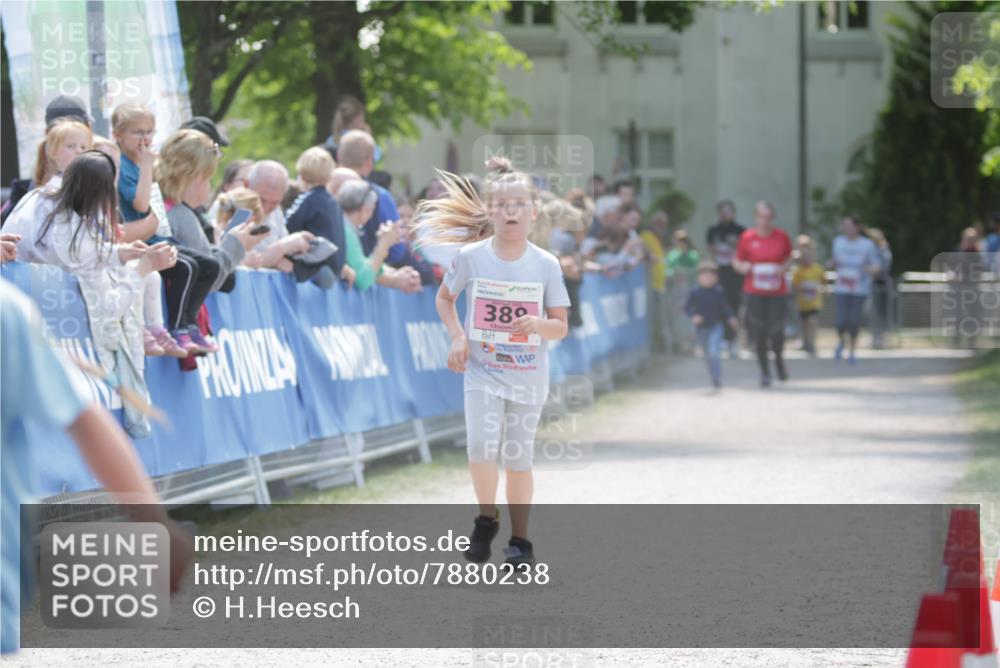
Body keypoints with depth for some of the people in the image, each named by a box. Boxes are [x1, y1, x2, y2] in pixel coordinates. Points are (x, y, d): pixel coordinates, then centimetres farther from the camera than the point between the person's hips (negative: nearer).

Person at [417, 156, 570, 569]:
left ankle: (520, 541, 20)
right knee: (481, 445, -19)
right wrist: (457, 337, -4)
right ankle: (487, 520, 5)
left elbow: (561, 328, -1)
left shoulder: (546, 265, -5)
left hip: (527, 376, 1)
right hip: (482, 370, -1)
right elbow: (444, 299, 11)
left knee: (518, 458, 6)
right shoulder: (470, 257, -5)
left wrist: (538, 325, -22)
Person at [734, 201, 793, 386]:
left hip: (778, 292, 0)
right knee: (759, 334, -1)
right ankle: (764, 371, 17)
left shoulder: (781, 237, 0)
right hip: (755, 293, 0)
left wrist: (784, 267, -5)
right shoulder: (747, 237, -2)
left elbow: (789, 257, 16)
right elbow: (737, 260, 7)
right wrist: (742, 267, -15)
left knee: (777, 332, -6)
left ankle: (779, 359, 28)